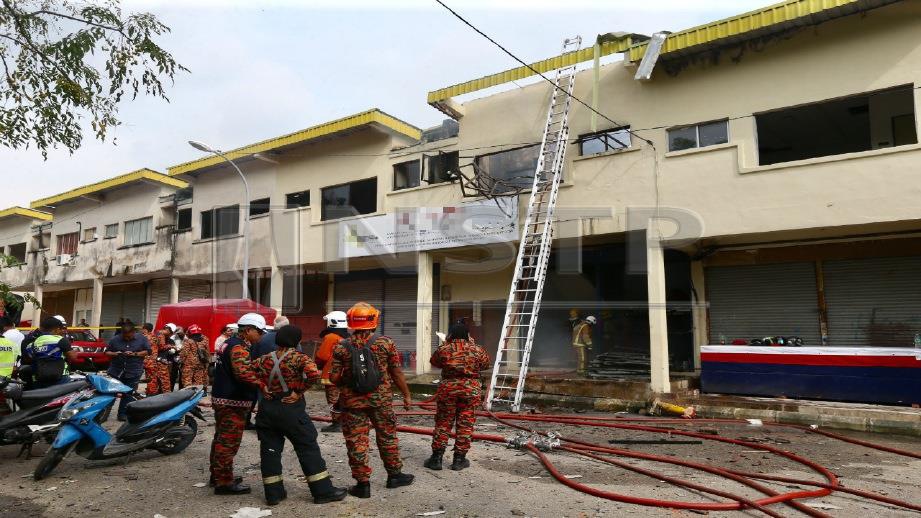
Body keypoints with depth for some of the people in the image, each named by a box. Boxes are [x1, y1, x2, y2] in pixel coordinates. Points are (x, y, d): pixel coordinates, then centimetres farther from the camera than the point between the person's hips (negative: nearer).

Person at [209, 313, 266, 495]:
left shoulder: (231, 343, 16)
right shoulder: (239, 347, -18)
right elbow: (244, 373, -32)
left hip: (222, 398, 11)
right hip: (232, 402, -11)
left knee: (221, 438, 20)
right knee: (229, 442, -5)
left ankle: (217, 474, 33)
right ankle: (224, 482, 1)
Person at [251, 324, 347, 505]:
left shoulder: (265, 359, 5)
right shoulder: (299, 358, -11)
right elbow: (314, 374, -26)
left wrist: (262, 387, 5)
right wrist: (299, 391, -14)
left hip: (267, 408, 5)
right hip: (291, 409, -5)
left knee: (269, 450, 13)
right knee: (308, 449, 3)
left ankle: (273, 493, 18)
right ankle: (323, 491, 8)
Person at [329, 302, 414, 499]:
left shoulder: (341, 347, -5)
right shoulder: (386, 343, -6)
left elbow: (334, 378, -6)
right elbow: (397, 373, -2)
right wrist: (406, 395, 8)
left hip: (352, 401, -1)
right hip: (381, 399, 1)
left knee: (356, 442, 8)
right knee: (388, 437, 17)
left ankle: (363, 484, 14)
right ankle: (394, 475, 30)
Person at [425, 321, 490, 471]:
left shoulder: (444, 349, -5)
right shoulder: (477, 350, -2)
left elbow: (434, 362, 13)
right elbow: (485, 364, 16)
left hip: (448, 388, 0)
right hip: (471, 389, 1)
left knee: (443, 423, 9)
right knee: (465, 424, 8)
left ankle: (436, 458, 12)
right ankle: (459, 460, 13)